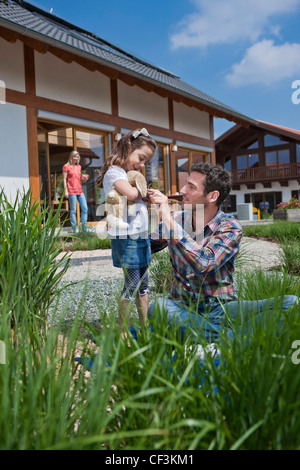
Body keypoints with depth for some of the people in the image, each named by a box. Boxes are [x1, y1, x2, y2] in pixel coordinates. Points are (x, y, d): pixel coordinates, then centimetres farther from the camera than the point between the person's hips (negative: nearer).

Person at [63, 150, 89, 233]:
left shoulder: (79, 166, 17)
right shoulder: (66, 166, 1)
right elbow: (65, 179, -2)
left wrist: (83, 178, 3)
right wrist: (65, 191, -9)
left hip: (80, 190, 6)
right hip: (72, 191, -6)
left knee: (85, 208, 1)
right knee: (73, 210, -3)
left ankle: (84, 227, 9)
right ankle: (75, 228, 3)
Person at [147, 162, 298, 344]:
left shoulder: (230, 228, -7)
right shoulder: (177, 219, 5)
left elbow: (203, 264, -26)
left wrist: (168, 218, -23)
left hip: (221, 308, -1)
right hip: (182, 308, 2)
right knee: (158, 306, -35)